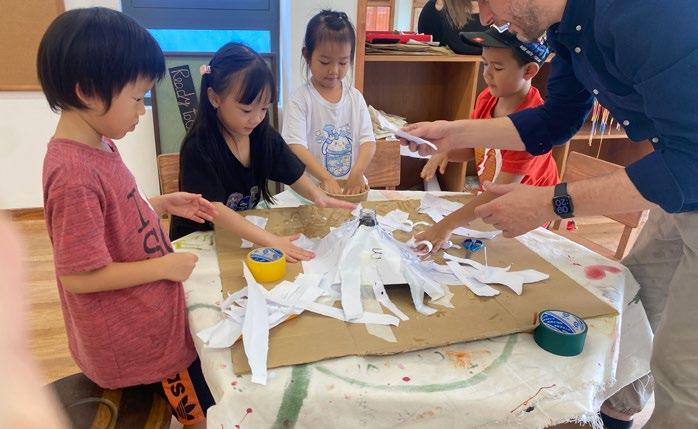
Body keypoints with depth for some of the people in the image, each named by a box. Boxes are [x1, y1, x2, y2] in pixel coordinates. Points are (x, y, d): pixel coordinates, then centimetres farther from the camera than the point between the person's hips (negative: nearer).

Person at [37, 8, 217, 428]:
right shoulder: (75, 174, -30)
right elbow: (79, 276, -26)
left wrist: (165, 204, 1)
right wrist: (165, 266, -19)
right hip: (133, 339, -8)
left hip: (148, 320, 9)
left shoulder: (99, 145, -1)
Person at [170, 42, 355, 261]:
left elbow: (295, 176, 4)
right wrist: (270, 241, -33)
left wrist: (316, 194, -18)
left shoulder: (264, 136, -3)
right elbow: (213, 208, -25)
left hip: (247, 233, 6)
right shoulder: (198, 146, -19)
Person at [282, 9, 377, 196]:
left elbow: (368, 141, 2)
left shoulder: (355, 97, 7)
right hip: (310, 186, -3)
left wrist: (357, 173, -15)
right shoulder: (300, 99, -5)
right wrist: (325, 178, -22)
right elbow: (295, 147, -13)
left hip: (351, 183, 3)